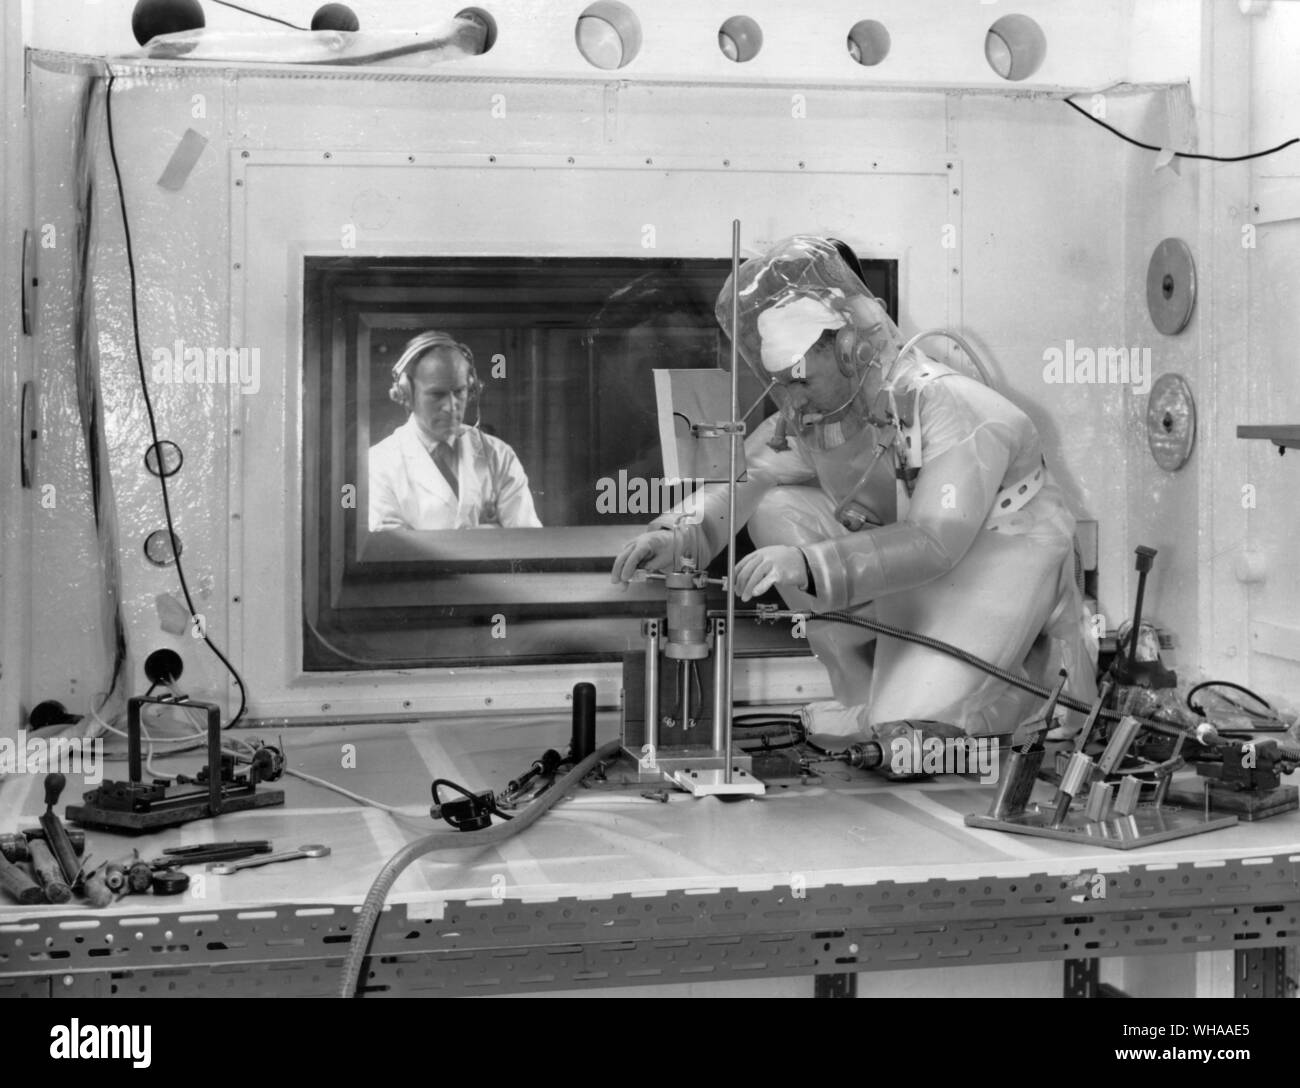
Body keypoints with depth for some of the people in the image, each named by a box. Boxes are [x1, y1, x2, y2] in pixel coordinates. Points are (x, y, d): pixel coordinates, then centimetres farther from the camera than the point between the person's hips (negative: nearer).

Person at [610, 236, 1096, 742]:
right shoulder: (809, 415, -6)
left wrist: (807, 564, -47)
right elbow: (739, 480, -8)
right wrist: (679, 534, -31)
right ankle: (866, 694, -3)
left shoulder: (946, 403, -27)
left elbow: (935, 544, -36)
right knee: (775, 509, -13)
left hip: (1000, 568, -7)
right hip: (915, 567, 7)